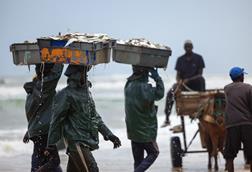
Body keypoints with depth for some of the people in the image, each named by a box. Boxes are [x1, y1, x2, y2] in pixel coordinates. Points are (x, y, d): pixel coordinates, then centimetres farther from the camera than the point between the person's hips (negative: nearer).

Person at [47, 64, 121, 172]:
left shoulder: (86, 92, 16)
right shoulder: (66, 95, -10)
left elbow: (95, 117, 23)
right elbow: (56, 121, -8)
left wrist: (109, 134, 16)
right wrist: (51, 146, -7)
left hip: (86, 142, 8)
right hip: (77, 143, -8)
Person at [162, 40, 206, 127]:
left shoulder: (198, 58, -2)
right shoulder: (180, 59, 6)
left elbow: (200, 74, -7)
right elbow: (178, 75, 6)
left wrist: (188, 80, -20)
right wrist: (179, 81, -17)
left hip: (195, 83, 0)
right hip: (183, 83, 0)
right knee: (170, 93, -22)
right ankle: (167, 119, -20)